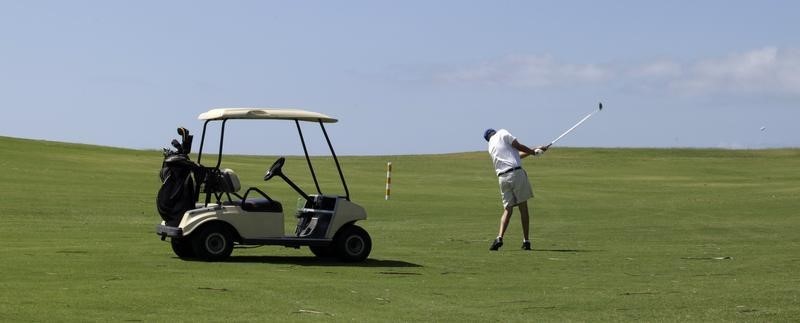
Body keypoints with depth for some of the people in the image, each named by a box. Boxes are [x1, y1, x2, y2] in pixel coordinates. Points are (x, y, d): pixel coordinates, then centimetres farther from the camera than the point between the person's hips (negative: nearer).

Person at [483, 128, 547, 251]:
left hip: (502, 177, 5)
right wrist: (534, 152, 13)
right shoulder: (502, 133, 5)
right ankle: (526, 241, 6)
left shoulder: (490, 147, 22)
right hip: (516, 172, -5)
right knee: (523, 207, 4)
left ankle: (500, 237, -12)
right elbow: (519, 146, -1)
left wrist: (534, 150, 26)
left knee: (508, 209, 8)